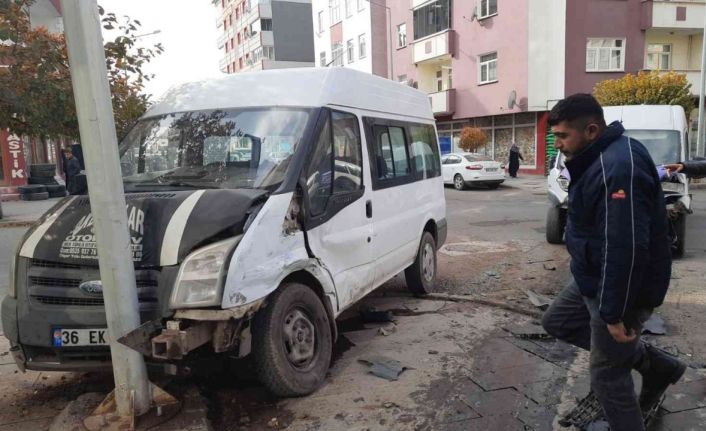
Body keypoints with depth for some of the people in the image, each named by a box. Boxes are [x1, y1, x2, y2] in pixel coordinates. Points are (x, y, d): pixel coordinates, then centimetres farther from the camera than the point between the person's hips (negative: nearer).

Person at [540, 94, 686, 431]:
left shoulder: (619, 167, -27)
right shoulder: (600, 159, 7)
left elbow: (626, 248, -30)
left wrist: (614, 312, -25)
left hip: (621, 289, -10)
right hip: (597, 279, 10)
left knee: (607, 376, 3)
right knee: (556, 321, 21)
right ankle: (654, 364, 25)